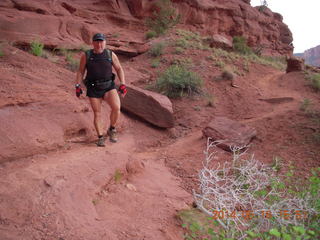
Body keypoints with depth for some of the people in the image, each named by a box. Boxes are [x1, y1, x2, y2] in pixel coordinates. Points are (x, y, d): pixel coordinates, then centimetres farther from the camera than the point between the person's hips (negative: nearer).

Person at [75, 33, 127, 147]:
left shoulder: (111, 54, -2)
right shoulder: (86, 56, -3)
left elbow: (119, 69, 5)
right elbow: (80, 71, 4)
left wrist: (123, 84, -5)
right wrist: (77, 86, -4)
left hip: (109, 87, 0)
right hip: (93, 89, 0)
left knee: (116, 108, -20)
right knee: (97, 114, 2)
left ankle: (111, 130, 4)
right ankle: (100, 138, 17)